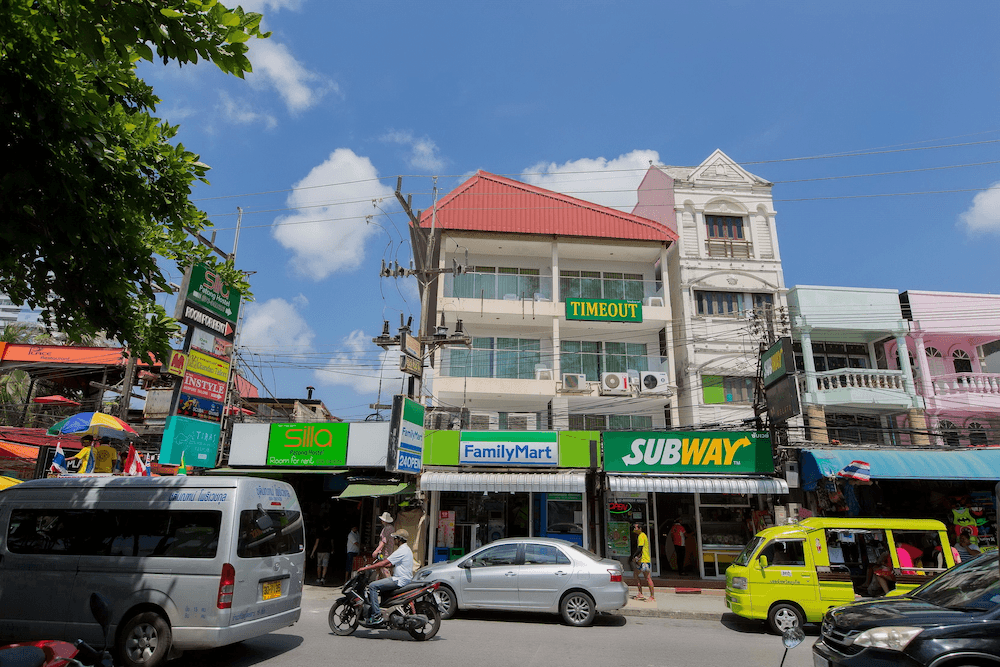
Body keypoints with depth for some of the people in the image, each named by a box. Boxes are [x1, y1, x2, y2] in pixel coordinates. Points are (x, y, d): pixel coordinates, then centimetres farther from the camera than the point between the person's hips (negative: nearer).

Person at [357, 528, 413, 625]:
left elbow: (384, 563, -19)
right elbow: (391, 564, 24)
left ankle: (376, 615, -17)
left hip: (400, 580, -11)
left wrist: (366, 568, -14)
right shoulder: (406, 549, 16)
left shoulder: (401, 551, -16)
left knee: (372, 586, -14)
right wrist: (378, 565, 18)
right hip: (405, 579, 11)